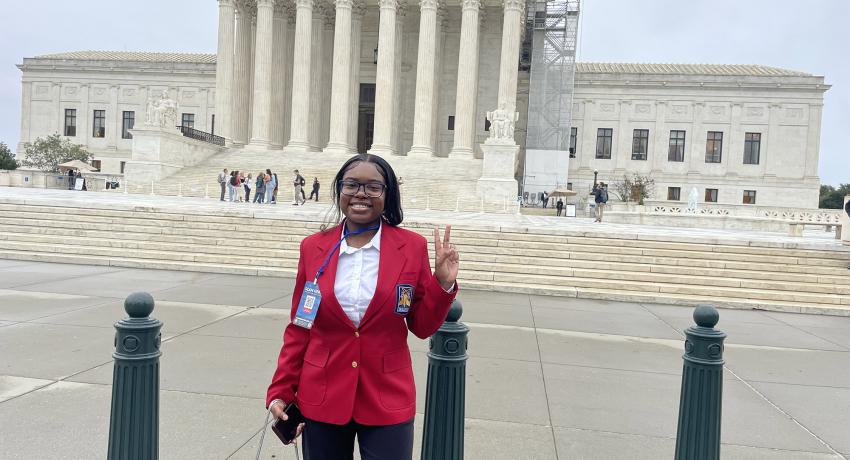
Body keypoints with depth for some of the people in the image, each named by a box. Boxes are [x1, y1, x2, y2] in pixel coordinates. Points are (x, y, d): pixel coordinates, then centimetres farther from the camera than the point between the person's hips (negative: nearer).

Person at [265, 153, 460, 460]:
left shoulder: (413, 247, -6)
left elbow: (422, 327, 0)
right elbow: (298, 328, 5)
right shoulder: (313, 247, -1)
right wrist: (281, 391, 3)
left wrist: (443, 284, -15)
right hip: (321, 400, 2)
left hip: (388, 403, -1)